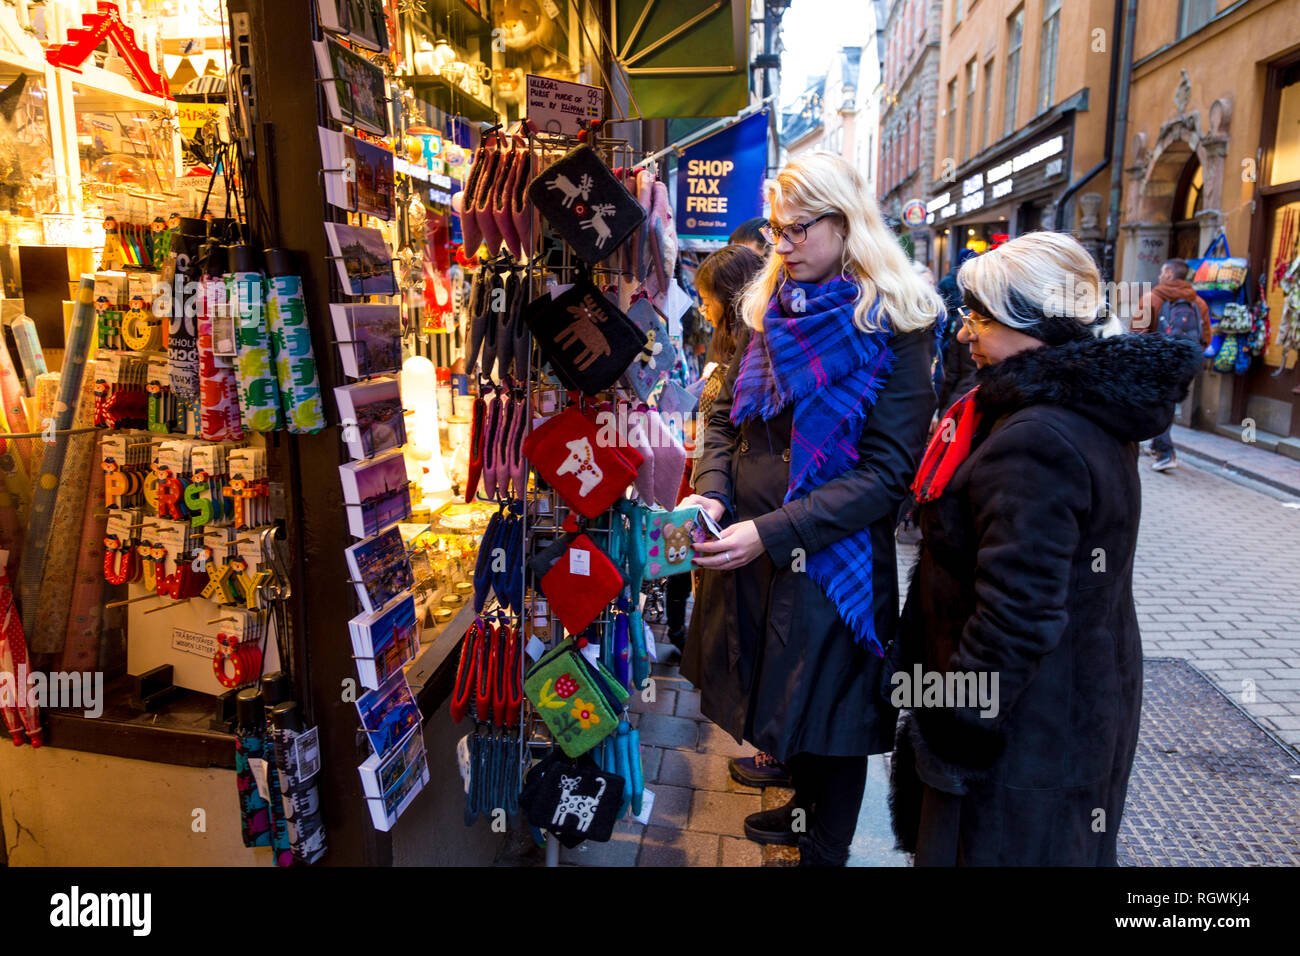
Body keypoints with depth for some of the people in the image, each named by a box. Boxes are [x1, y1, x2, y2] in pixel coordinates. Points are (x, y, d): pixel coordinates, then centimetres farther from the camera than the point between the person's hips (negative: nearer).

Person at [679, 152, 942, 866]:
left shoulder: (894, 328, -13)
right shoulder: (773, 308, 5)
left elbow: (887, 473, -19)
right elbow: (725, 415, 9)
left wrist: (771, 533, -25)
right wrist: (711, 492, -11)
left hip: (834, 558, -6)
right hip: (747, 551, 6)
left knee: (829, 710, 13)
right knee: (779, 694, 23)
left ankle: (825, 850, 37)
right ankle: (807, 807, 50)